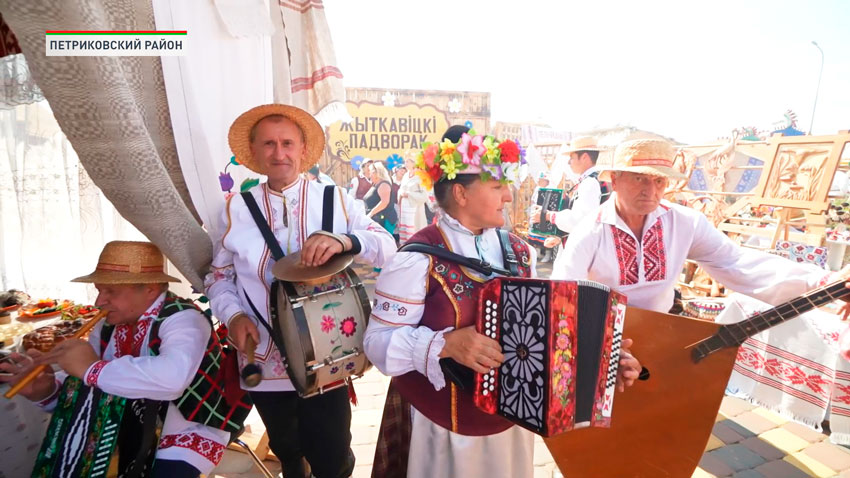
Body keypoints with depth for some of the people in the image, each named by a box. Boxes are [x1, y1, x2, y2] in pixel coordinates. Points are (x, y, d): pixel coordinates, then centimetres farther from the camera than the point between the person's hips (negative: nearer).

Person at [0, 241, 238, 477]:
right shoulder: (108, 327, -1)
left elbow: (172, 378, -45)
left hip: (190, 432, -7)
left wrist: (93, 368, -35)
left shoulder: (182, 320, -26)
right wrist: (45, 389, -20)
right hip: (137, 428, 8)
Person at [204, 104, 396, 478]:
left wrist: (344, 240, -31)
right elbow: (219, 276, 6)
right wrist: (233, 315, -13)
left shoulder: (337, 201, -3)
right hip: (265, 363, 2)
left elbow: (387, 245, -11)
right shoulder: (236, 209, -1)